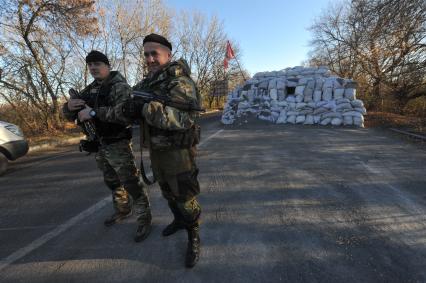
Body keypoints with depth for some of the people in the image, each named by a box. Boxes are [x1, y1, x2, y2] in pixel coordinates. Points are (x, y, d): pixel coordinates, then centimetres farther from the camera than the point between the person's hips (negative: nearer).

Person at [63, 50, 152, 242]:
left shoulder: (119, 86, -11)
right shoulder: (90, 89, 12)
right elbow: (70, 116, 13)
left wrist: (93, 113, -29)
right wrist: (69, 106, -10)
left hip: (118, 144, -8)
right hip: (99, 146, 8)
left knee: (131, 183, -4)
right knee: (112, 182, 20)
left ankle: (144, 218, 11)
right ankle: (122, 210, 40)